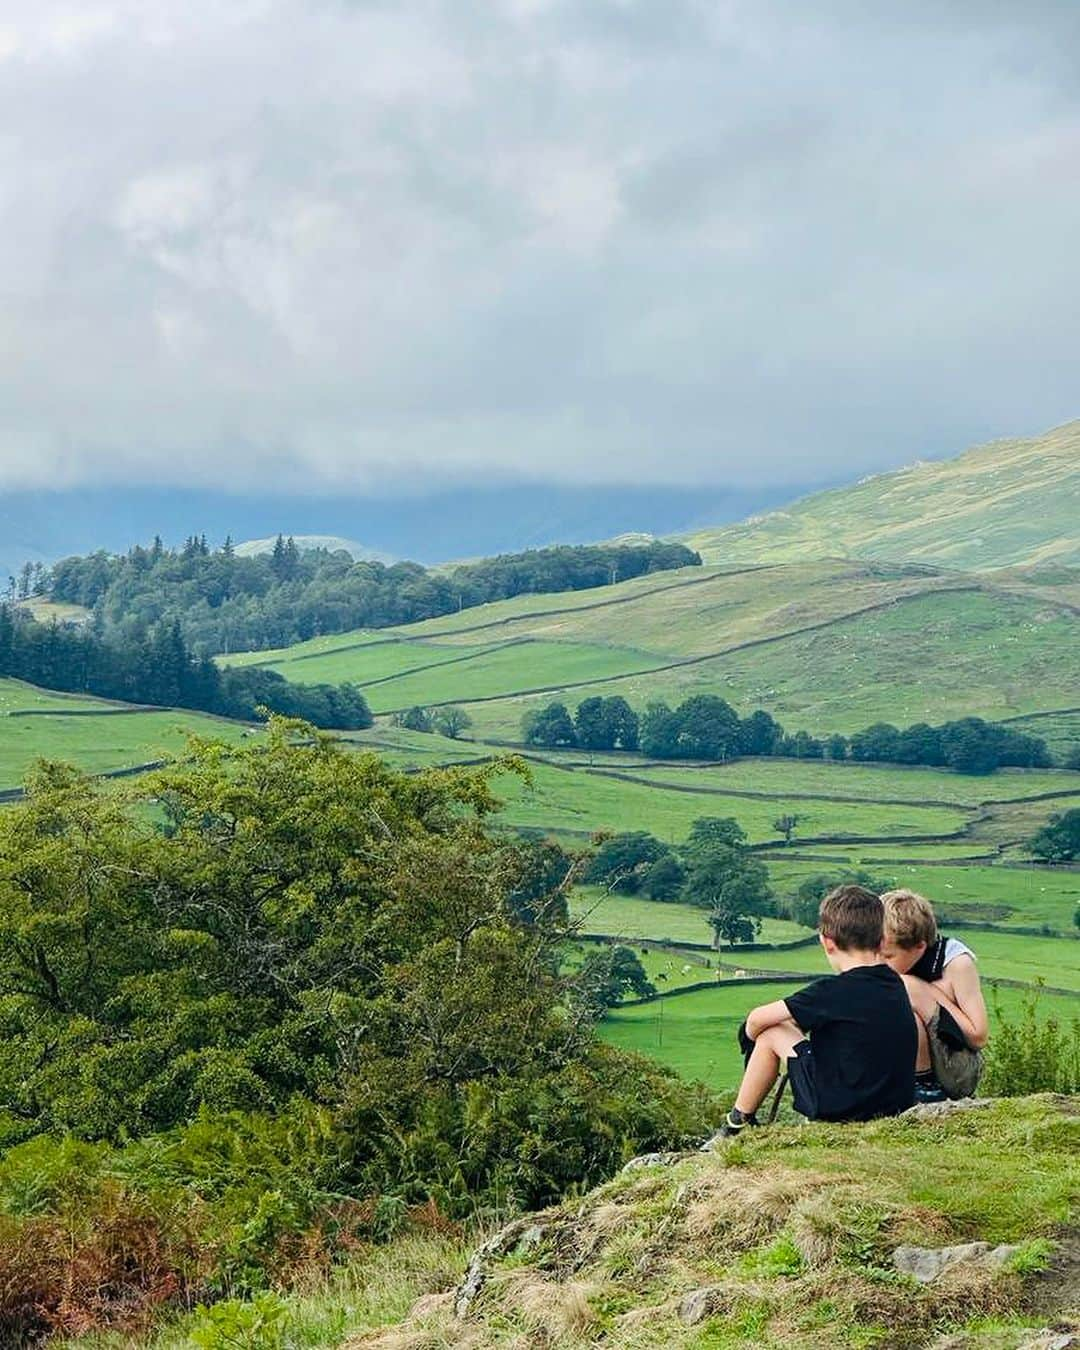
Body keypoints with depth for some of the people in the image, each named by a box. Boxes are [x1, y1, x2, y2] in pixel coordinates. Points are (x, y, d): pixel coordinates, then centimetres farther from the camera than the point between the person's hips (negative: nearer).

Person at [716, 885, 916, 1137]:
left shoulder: (834, 991, -15)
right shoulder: (896, 984, 4)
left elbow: (757, 1020, -8)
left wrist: (755, 1038, 15)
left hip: (842, 1105, -7)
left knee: (771, 1033, 7)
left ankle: (737, 1125, 17)